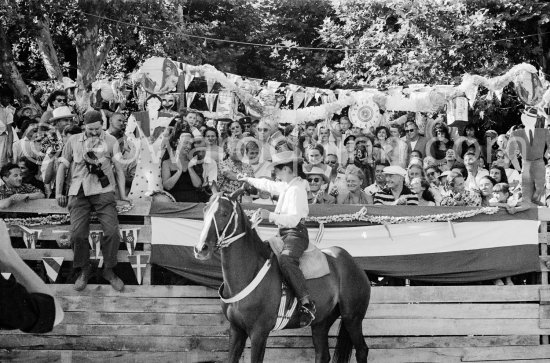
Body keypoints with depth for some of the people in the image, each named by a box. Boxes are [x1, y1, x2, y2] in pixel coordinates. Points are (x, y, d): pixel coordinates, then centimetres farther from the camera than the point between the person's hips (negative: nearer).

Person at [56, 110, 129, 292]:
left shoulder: (110, 141, 10)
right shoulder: (73, 141, 13)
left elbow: (118, 168, 7)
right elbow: (62, 167, 16)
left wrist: (123, 194, 0)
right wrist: (58, 192, 6)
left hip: (103, 191, -1)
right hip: (78, 193, 1)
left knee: (112, 232, -16)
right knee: (78, 234, -14)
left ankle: (108, 270, 2)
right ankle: (84, 270, 6)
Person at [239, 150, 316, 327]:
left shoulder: (296, 189, -15)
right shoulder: (285, 186, 15)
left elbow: (294, 219, -23)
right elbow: (269, 185, 36)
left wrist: (271, 216, -26)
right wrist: (248, 179, 46)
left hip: (296, 233, -11)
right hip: (283, 234, 11)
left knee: (285, 259, -36)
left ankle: (307, 304, -40)